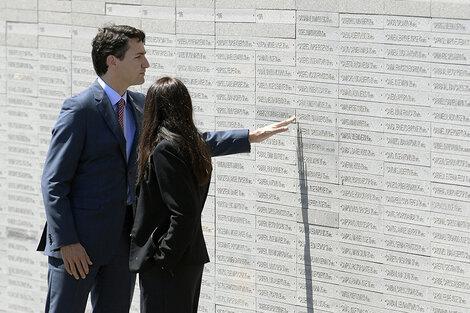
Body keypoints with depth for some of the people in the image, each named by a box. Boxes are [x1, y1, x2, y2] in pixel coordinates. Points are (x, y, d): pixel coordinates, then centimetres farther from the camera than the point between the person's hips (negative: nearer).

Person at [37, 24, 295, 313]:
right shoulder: (80, 109, -12)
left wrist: (251, 137, 15)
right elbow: (54, 182, -13)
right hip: (79, 238, -7)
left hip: (122, 236, 7)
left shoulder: (140, 106, 11)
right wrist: (66, 242, -18)